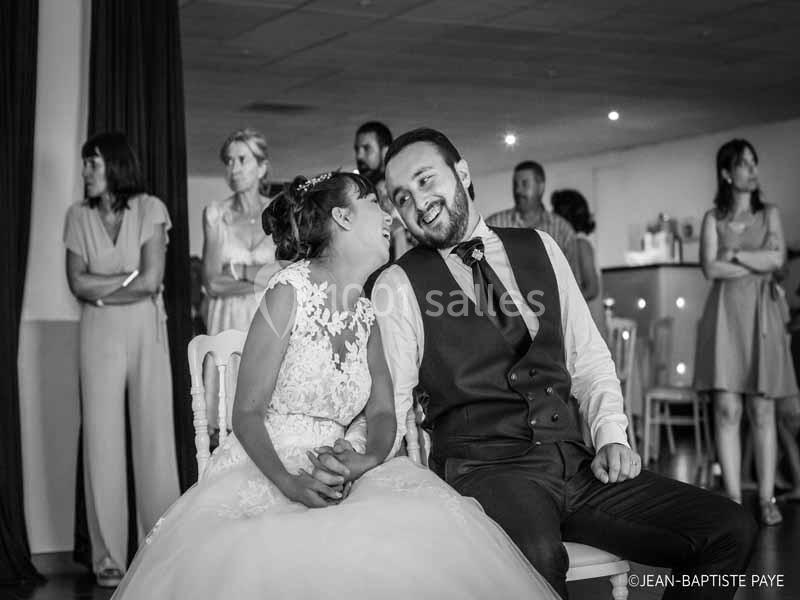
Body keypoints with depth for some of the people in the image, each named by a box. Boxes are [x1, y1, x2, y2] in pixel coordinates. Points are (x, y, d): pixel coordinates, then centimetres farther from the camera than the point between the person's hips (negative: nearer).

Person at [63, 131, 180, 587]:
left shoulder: (150, 209, 0)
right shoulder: (79, 216, 7)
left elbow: (152, 281, -9)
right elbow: (78, 283, -1)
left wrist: (101, 290, -4)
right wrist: (129, 278, -7)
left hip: (146, 330, -2)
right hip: (99, 334, 2)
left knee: (155, 434, -3)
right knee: (102, 439, -2)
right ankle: (109, 555, 2)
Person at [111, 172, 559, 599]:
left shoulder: (367, 315, 12)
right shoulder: (291, 291, -7)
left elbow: (383, 414, 11)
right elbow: (247, 413, -8)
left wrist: (366, 460, -13)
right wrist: (288, 482, -24)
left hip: (333, 469, 6)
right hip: (264, 469, -5)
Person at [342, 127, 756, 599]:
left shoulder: (539, 249, 14)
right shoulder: (398, 286, 3)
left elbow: (588, 356, 17)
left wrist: (612, 437, 2)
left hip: (575, 464, 5)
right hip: (484, 469, -5)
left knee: (732, 530, -11)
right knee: (537, 555, -40)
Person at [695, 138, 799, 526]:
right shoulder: (713, 218, 11)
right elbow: (711, 268, -2)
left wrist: (735, 255, -3)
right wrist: (758, 265, -2)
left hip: (762, 315, 1)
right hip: (725, 314, -1)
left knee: (762, 411, -2)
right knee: (727, 409, -7)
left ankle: (766, 498, 0)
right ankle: (733, 498, -4)